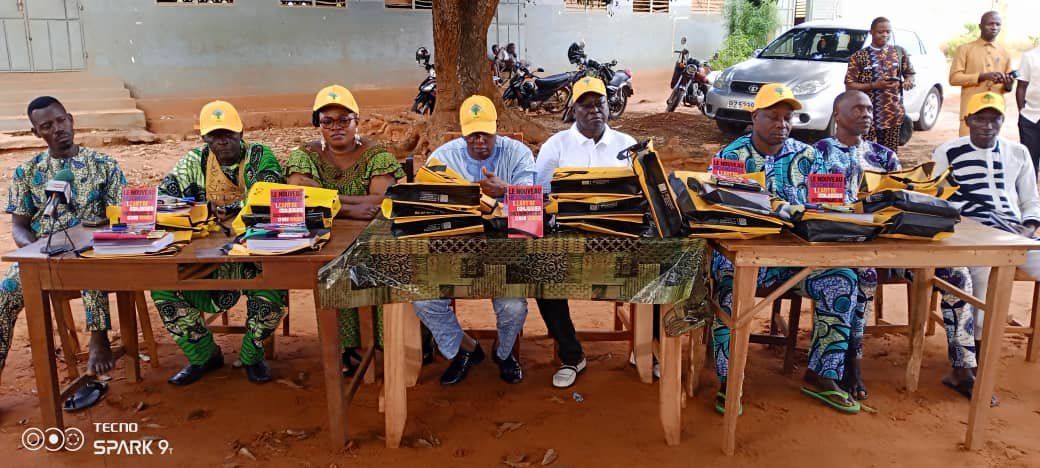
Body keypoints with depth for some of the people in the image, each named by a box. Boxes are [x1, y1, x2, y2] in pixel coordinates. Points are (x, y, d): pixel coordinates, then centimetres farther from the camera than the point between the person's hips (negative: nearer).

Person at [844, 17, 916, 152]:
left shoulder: (900, 52, 8)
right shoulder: (859, 56, -2)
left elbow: (910, 73, 18)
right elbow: (849, 85, -4)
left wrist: (909, 81, -7)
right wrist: (873, 85, -16)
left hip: (893, 115, 3)